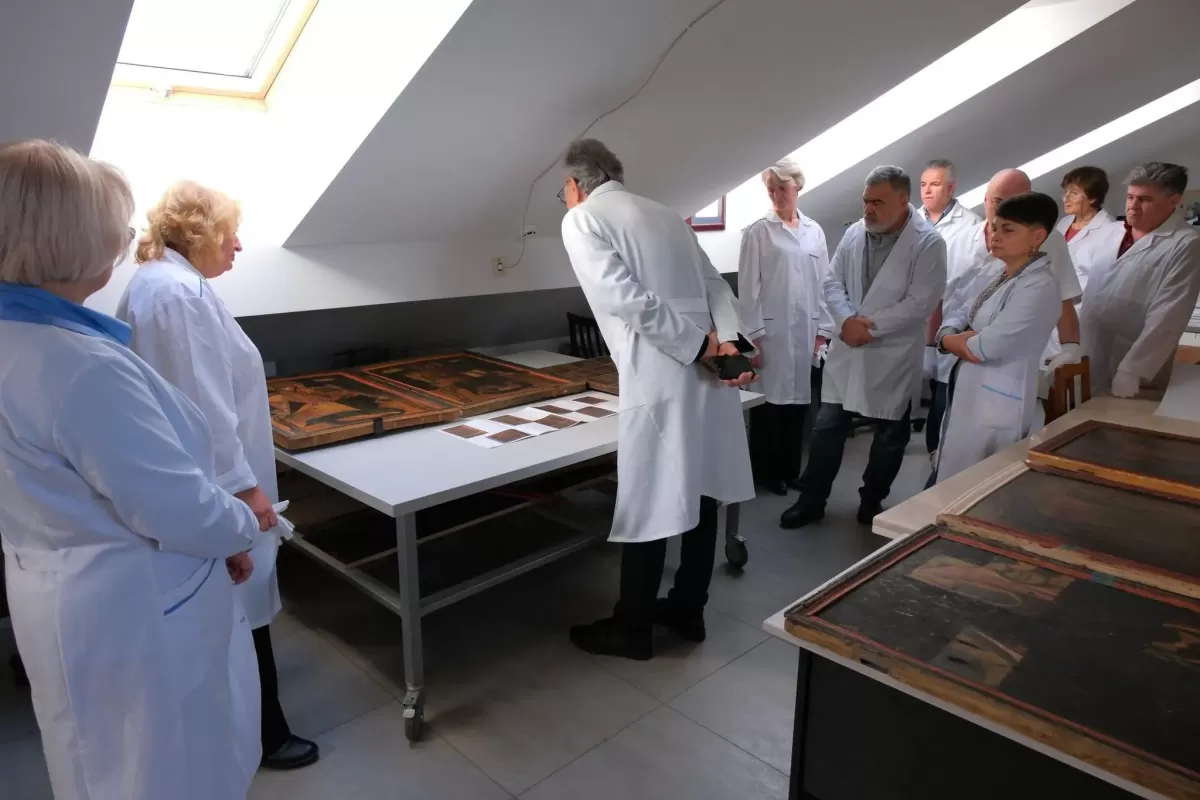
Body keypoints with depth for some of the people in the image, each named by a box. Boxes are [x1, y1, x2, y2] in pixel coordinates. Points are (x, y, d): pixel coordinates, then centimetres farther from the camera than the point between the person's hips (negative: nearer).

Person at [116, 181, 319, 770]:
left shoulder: (151, 282, 13)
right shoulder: (182, 292, -22)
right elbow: (204, 404, -26)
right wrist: (244, 485, -21)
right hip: (213, 489, -11)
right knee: (239, 611, 4)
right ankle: (259, 736, 20)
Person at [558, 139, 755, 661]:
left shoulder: (581, 219, 0)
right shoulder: (664, 214, 21)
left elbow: (627, 299, -15)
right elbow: (716, 285, 10)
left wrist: (699, 346, -12)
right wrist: (729, 341, -3)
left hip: (661, 377, -7)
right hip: (709, 370, 8)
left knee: (649, 506, 4)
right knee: (699, 494, 15)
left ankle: (632, 629, 19)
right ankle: (688, 611, 31)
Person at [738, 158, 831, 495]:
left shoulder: (814, 232, 9)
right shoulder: (758, 232, -2)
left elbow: (823, 283, 9)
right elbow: (749, 287, -6)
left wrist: (823, 331, 4)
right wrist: (753, 336, -12)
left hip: (805, 332, 4)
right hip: (771, 331, -4)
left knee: (798, 401, 10)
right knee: (769, 403, 2)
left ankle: (791, 469, 23)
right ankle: (767, 473, 16)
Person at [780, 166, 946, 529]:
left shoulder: (928, 243, -12)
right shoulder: (854, 233, 3)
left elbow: (919, 304, -17)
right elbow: (833, 282, 3)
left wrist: (869, 325, -19)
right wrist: (847, 320, -15)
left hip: (893, 355, -3)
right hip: (848, 349, 4)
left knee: (889, 434, 12)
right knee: (827, 427, 7)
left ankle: (872, 502, 30)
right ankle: (812, 499, 19)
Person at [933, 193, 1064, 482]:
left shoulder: (1039, 287, -17)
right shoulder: (1002, 279, 12)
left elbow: (986, 347, -23)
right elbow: (959, 318, 12)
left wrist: (950, 340, -4)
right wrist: (956, 336, -11)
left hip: (996, 408, -9)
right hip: (969, 398, 9)